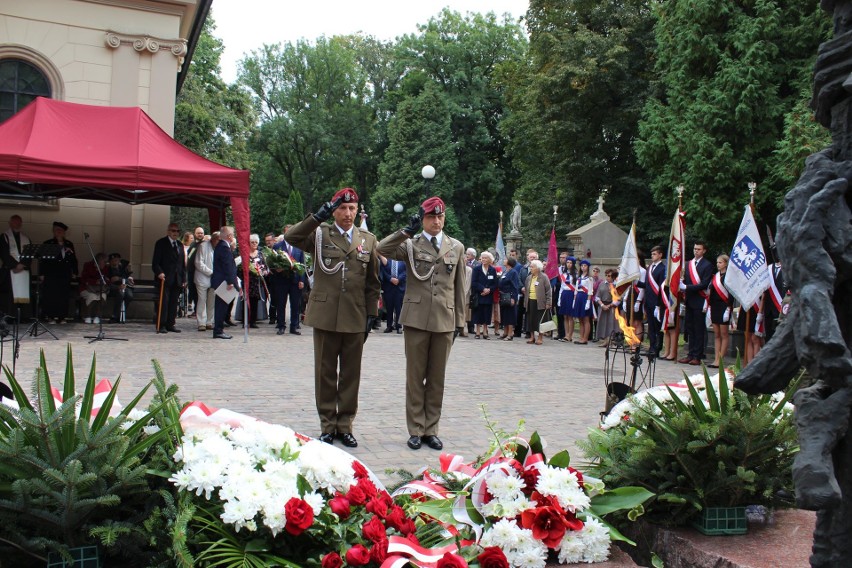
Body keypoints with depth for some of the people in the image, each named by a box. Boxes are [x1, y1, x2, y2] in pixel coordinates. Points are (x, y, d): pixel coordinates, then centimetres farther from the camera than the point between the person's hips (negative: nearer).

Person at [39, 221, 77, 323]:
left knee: (63, 296, 1)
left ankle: (61, 317, 5)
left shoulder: (69, 244, 14)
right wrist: (41, 274, -5)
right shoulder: (47, 244, 5)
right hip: (51, 275, -2)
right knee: (50, 296, -5)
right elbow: (42, 260, 2)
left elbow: (74, 259, 16)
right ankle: (49, 317, 0)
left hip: (65, 275, 3)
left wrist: (74, 272, 9)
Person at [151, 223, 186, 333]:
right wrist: (159, 272, -21)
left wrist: (184, 278, 13)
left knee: (173, 302, 6)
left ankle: (170, 324, 12)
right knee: (164, 301, -6)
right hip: (165, 278, -5)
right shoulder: (161, 243, 1)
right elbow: (155, 262, -4)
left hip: (177, 280, 5)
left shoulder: (180, 245, 17)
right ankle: (161, 325, -2)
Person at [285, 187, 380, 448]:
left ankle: (345, 425, 19)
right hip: (325, 316, -1)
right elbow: (290, 237, -14)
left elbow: (373, 282, 10)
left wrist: (371, 314, 4)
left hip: (356, 318, 1)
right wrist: (317, 217, -22)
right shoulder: (319, 234, 4)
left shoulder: (368, 240, 9)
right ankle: (327, 425, 18)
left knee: (351, 374, 7)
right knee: (325, 373, 7)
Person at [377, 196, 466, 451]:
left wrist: (459, 321, 7)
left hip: (445, 321, 2)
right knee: (415, 377, 4)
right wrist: (408, 230, -16)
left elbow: (459, 288, 11)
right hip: (416, 319, -2)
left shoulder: (456, 247, 11)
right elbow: (382, 248, -15)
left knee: (437, 378, 8)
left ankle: (431, 429, 18)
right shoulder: (411, 244, 3)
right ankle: (416, 430, 14)